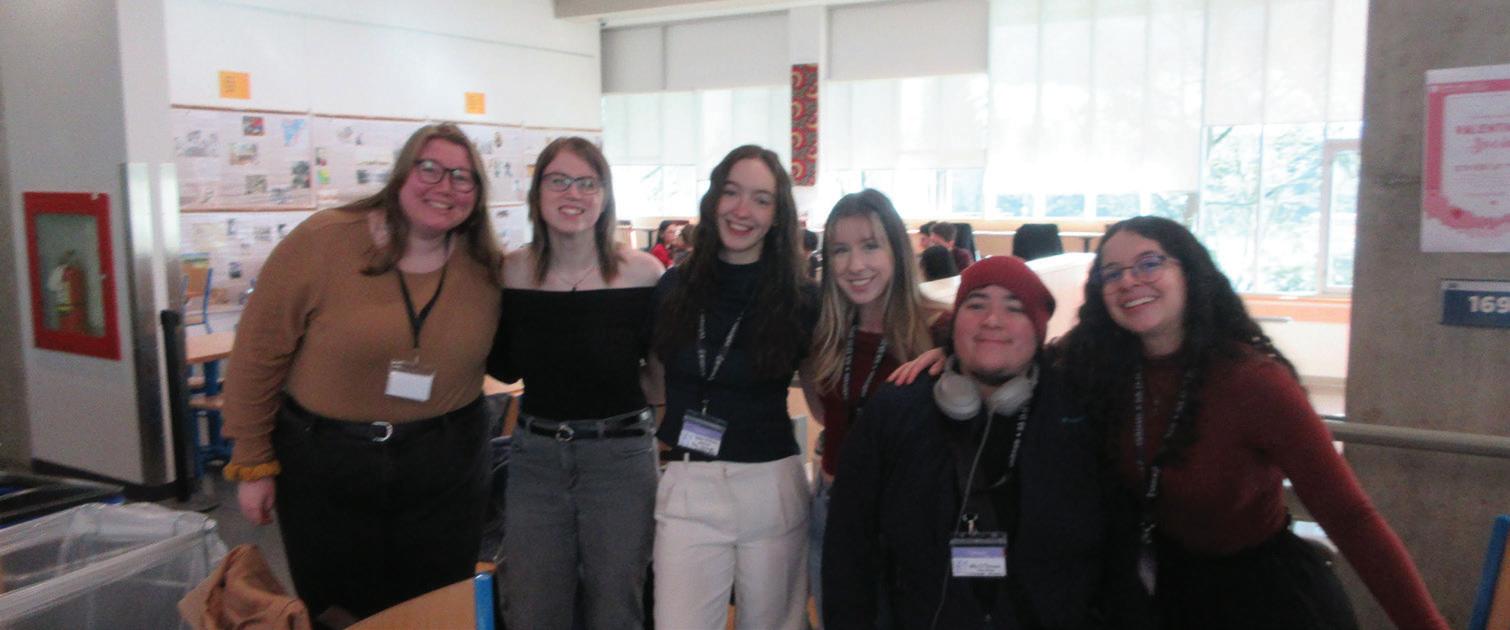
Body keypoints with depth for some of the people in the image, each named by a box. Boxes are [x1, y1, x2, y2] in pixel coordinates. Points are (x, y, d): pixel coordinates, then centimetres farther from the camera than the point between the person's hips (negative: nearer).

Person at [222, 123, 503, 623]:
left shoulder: (487, 268, -3)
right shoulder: (321, 242, -12)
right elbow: (257, 356, -6)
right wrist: (252, 464, -4)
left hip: (444, 470, 3)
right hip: (325, 466, -2)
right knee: (336, 613, 13)